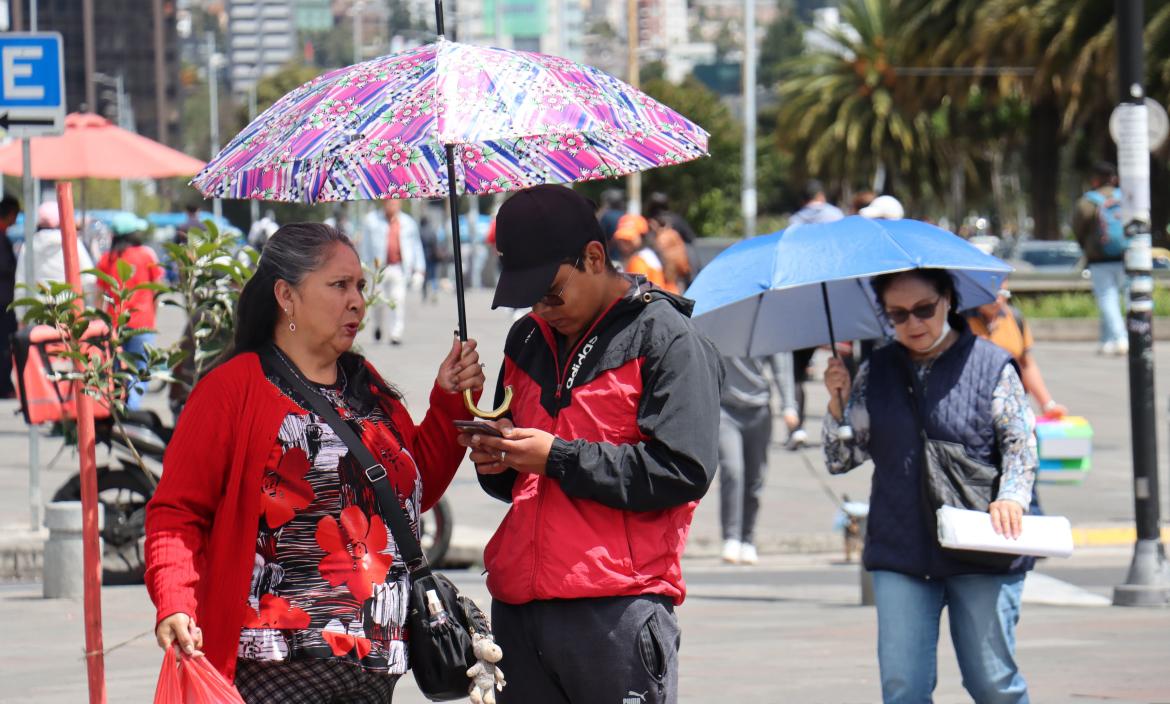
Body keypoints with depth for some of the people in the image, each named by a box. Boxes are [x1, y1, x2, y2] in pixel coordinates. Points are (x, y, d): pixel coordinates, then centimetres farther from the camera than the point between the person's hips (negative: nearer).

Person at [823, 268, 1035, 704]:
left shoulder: (992, 366, 2)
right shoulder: (875, 373, 10)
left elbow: (1020, 443, 0)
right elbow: (840, 459, 12)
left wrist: (1011, 497, -19)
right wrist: (838, 402, -5)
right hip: (899, 554, 3)